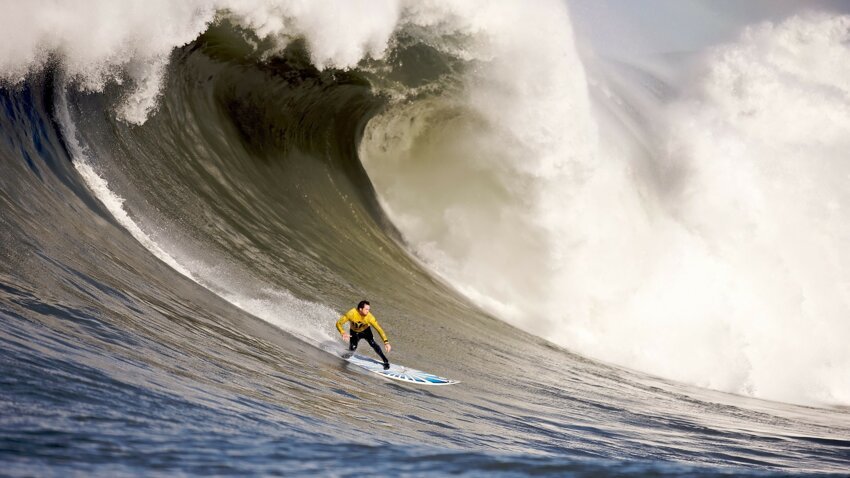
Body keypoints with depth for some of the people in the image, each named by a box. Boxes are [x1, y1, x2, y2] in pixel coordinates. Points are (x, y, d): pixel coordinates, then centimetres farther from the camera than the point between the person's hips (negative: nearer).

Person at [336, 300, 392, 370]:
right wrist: (343, 333, -45)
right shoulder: (351, 314, -35)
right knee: (353, 348, -16)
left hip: (365, 331, -1)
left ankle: (386, 362, -15)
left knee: (372, 343, -24)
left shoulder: (369, 317, -35)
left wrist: (386, 342, -42)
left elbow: (379, 329, -33)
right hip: (354, 332, 1)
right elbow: (338, 323, -27)